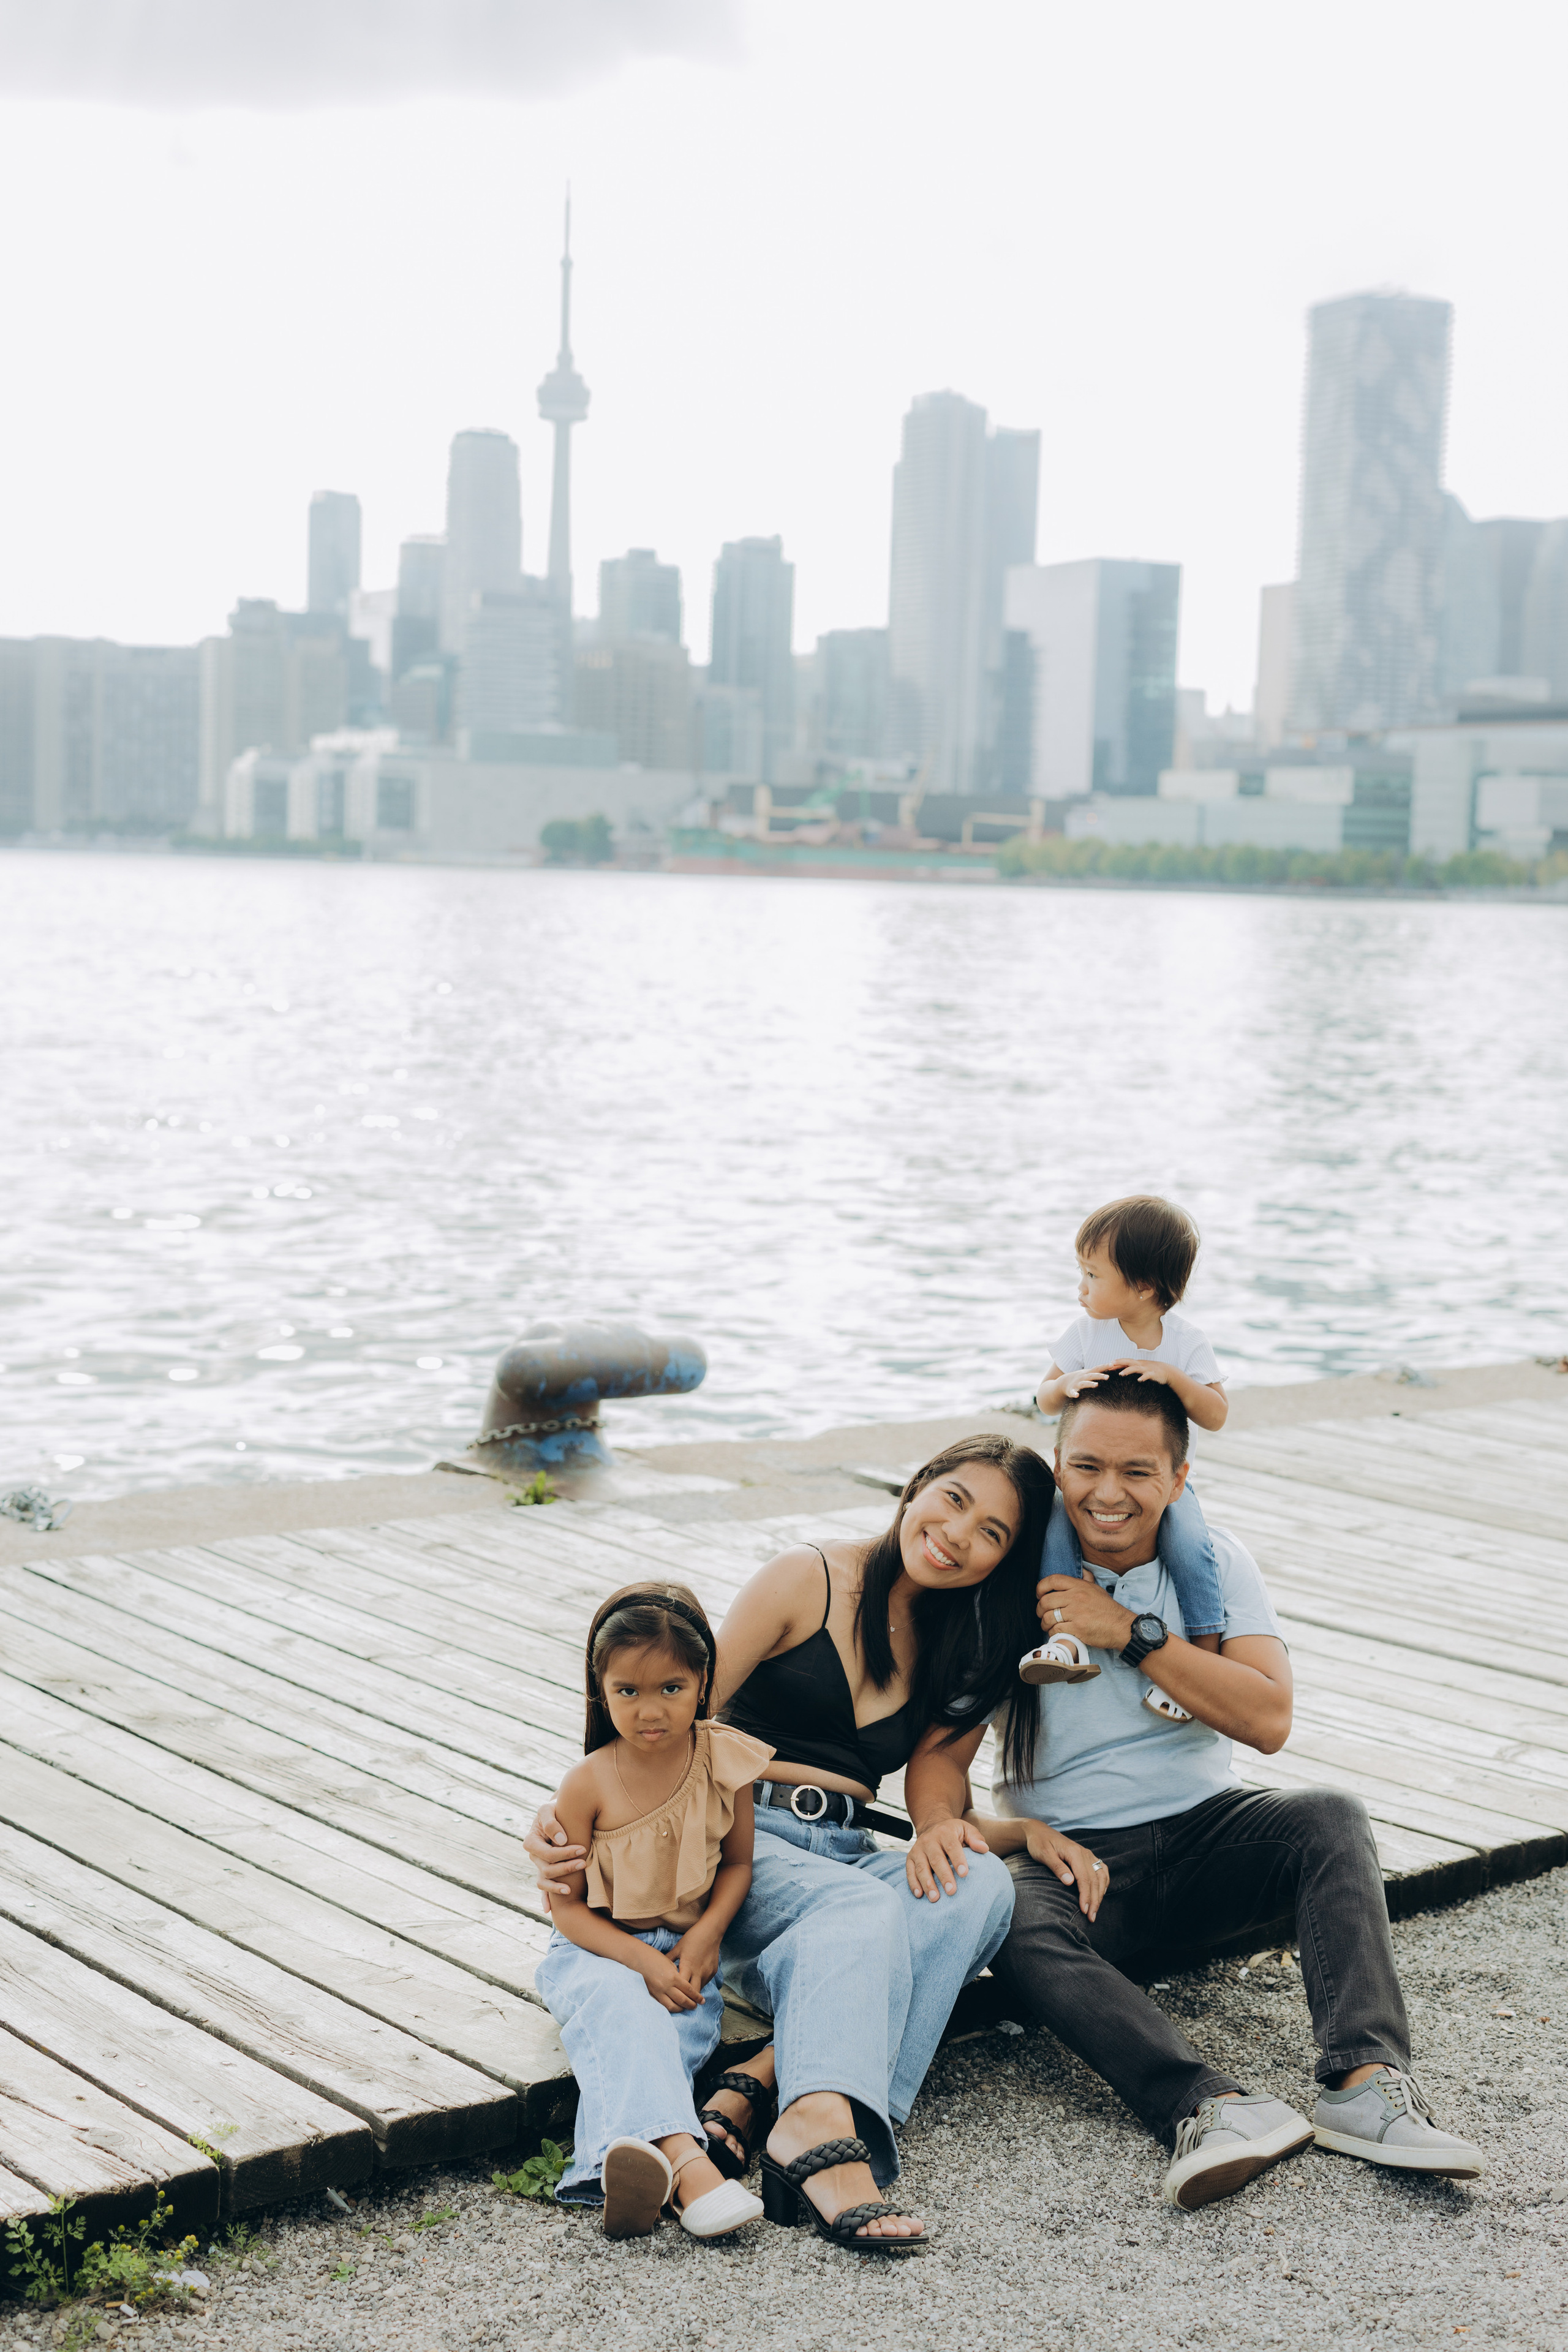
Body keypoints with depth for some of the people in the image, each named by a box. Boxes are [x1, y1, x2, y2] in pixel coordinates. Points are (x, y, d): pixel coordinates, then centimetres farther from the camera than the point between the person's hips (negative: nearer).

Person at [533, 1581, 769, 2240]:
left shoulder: (724, 1758, -4)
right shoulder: (589, 1784, -12)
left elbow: (737, 1863, 8)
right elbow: (566, 1906, -6)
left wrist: (705, 1936, -10)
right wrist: (643, 1962, -19)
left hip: (685, 1950, 3)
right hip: (598, 1951, -2)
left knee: (682, 2030, -31)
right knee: (619, 2007, -36)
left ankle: (627, 2159, -55)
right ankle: (686, 2162, -58)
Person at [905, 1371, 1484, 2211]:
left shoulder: (1213, 1563, 2)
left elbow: (1268, 1720, -10)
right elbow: (940, 1751, -4)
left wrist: (1132, 1633, -17)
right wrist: (940, 1820, -28)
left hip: (1203, 1830, 2)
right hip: (1068, 1854, -2)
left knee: (1331, 1818, -27)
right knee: (1018, 1930, -35)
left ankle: (1365, 2084, -40)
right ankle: (1215, 2108, -51)